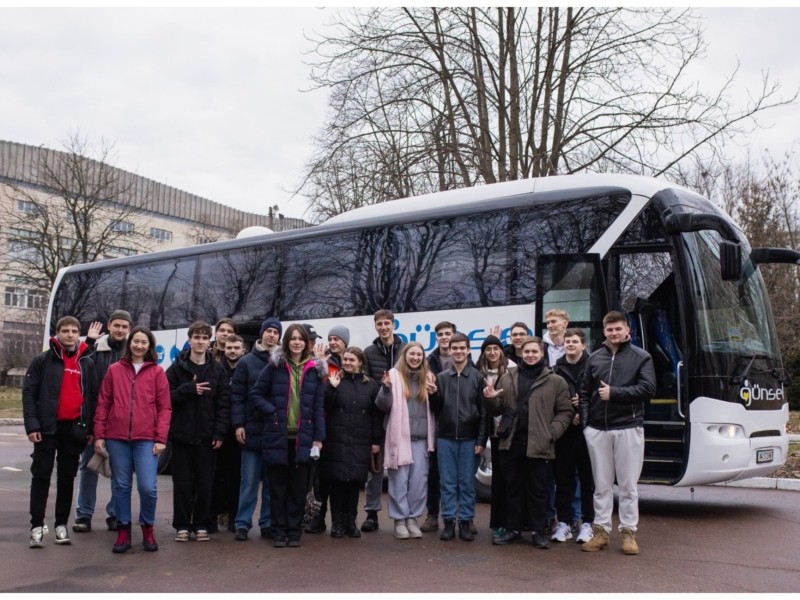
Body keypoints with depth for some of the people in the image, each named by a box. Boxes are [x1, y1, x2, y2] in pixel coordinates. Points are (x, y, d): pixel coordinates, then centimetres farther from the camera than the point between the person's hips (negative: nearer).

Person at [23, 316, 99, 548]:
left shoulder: (87, 363, 8)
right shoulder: (42, 360, -1)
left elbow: (92, 397, 10)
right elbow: (29, 393, -4)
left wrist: (90, 429, 5)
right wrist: (32, 425, -12)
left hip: (75, 428, 3)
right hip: (48, 428, -3)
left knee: (67, 478, 9)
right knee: (41, 476, 0)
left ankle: (61, 524, 18)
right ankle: (37, 526, 4)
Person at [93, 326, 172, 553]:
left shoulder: (157, 372, 5)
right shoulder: (114, 370, 9)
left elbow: (164, 408, 2)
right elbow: (103, 405, 9)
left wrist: (161, 438, -6)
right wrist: (99, 435, 4)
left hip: (146, 439, -2)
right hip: (117, 438, 2)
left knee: (148, 487, -8)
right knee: (121, 486, 8)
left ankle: (148, 528, 15)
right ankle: (123, 530, 21)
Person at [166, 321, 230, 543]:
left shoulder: (217, 370, 5)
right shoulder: (177, 368, 3)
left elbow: (224, 403, 1)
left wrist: (219, 433, -7)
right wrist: (189, 389, -16)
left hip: (207, 436, 0)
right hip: (182, 434, 0)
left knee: (205, 482, 4)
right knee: (182, 482, 4)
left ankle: (202, 525, 14)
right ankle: (182, 525, 13)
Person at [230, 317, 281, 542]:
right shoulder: (246, 362, 3)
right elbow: (237, 396, 0)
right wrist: (238, 424, -7)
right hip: (252, 430, -1)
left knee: (272, 481, 8)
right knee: (249, 481, 2)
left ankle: (268, 523, 17)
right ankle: (242, 524, 9)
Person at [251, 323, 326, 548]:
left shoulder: (315, 369, 6)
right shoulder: (274, 366, 1)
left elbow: (319, 405, 6)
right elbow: (256, 393, 4)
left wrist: (318, 437, 1)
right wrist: (271, 412, -11)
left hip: (303, 437, 1)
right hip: (277, 436, -1)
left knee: (298, 487, 5)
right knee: (278, 486, 4)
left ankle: (294, 532, 14)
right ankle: (279, 531, 14)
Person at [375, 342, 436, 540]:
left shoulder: (428, 378, 9)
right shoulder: (394, 375, -2)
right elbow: (382, 406, -4)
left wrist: (434, 394, -5)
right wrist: (386, 388, -22)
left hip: (421, 437, 3)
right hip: (399, 436, -3)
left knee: (419, 480, 5)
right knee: (399, 480, 1)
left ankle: (413, 517, 16)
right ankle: (399, 519, 9)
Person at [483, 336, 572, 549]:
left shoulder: (555, 381, 1)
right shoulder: (507, 378, 11)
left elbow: (565, 412, -1)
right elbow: (498, 410, 14)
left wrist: (551, 433, -13)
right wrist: (491, 400, -8)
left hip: (538, 445, -3)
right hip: (511, 443, 3)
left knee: (537, 489, 6)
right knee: (513, 488, 11)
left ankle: (538, 531, 16)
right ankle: (514, 529, 22)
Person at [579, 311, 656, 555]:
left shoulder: (641, 357, 2)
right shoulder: (594, 358, 12)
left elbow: (648, 389, -10)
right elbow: (585, 392, 12)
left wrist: (614, 393, -12)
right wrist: (585, 421, 1)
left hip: (628, 428, -3)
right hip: (597, 430, 3)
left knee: (628, 485, 3)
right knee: (602, 484, 8)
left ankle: (628, 532, 11)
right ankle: (600, 531, 14)